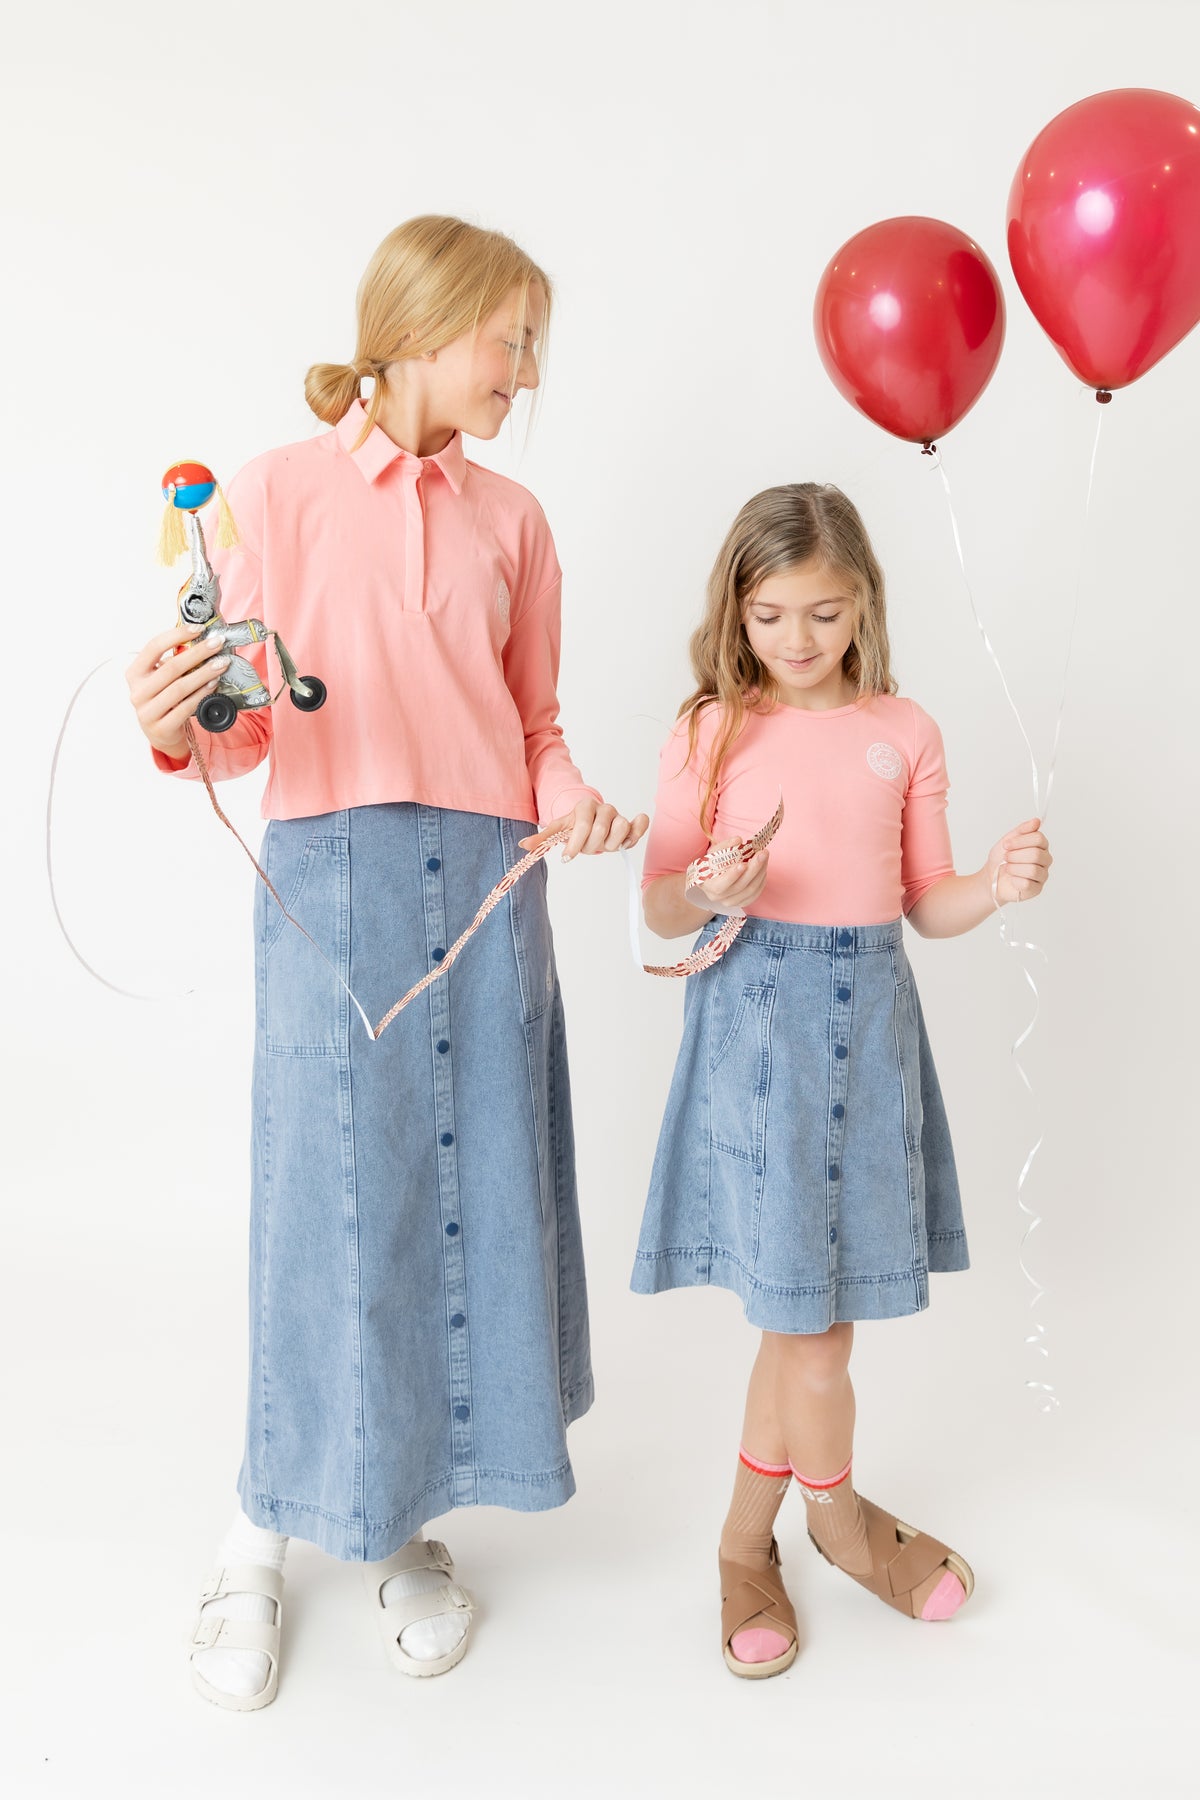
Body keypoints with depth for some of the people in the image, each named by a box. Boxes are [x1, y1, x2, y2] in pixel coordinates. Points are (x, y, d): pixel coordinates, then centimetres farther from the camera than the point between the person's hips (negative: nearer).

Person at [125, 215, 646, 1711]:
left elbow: (532, 724, 13)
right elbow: (251, 728, 0)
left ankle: (403, 1525, 26)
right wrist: (181, 729, -22)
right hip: (331, 874, -3)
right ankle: (263, 1535, 22)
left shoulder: (510, 520, 14)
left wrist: (570, 799, -7)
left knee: (474, 1188, 5)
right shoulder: (278, 490, 2)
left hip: (488, 882, 4)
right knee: (328, 1197, -1)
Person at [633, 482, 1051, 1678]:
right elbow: (659, 909, 0)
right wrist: (713, 894, -21)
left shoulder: (904, 734, 7)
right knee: (804, 1301, 2)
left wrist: (997, 888, -10)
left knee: (805, 1299, 10)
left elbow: (925, 905, 10)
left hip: (869, 1008, 3)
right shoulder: (710, 730, 0)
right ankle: (839, 1516, 29)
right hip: (756, 1007, -3)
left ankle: (747, 1539, 30)